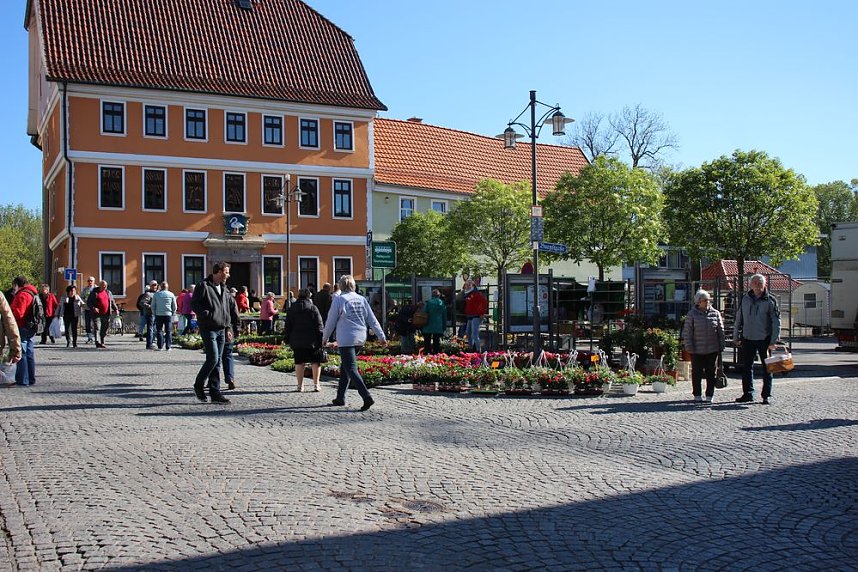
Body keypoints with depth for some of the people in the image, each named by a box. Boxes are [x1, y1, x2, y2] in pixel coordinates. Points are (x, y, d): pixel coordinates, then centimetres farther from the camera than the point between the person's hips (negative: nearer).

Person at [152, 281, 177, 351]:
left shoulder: (156, 294, 1)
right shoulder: (171, 295, 1)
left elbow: (153, 306, 5)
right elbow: (174, 306, 4)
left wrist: (154, 313, 16)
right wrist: (173, 313, 15)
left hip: (159, 315, 0)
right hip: (168, 314, 0)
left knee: (159, 331, 6)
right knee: (168, 331, 4)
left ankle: (160, 346, 2)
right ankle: (168, 347, 1)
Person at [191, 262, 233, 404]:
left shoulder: (224, 289, 17)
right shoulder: (203, 286, -6)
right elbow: (194, 304, -10)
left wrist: (228, 328, 15)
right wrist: (208, 315, -20)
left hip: (221, 330, 7)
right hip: (208, 328, -7)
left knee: (217, 362, 6)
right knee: (213, 359, -14)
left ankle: (215, 393, 9)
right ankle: (199, 385, 7)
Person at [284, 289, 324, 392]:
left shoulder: (292, 309, 6)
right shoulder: (313, 308, -4)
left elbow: (288, 326, 9)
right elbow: (319, 326, -6)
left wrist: (288, 340, 14)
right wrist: (321, 340, -2)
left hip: (297, 341, 3)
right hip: (312, 341, -3)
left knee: (299, 363, 7)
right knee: (315, 362, 7)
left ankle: (300, 385, 7)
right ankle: (316, 384, 5)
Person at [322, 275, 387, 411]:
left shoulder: (338, 300, -6)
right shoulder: (362, 299, 8)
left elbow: (331, 322, -1)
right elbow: (372, 320, 7)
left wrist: (324, 338, 12)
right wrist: (381, 336, 11)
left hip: (346, 340, -6)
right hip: (360, 339, 6)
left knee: (351, 369, -7)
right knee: (344, 367, 18)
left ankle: (367, 397, -21)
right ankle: (340, 398, 23)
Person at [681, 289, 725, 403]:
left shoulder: (715, 314, 5)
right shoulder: (692, 314, -2)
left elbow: (720, 331, 9)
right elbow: (687, 332, -1)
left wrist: (721, 346, 5)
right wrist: (689, 347, -6)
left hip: (712, 350, 2)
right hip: (697, 351, -2)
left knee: (711, 373, 6)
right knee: (697, 372, 5)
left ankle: (709, 395, 14)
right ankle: (697, 395, 16)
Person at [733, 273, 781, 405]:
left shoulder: (770, 300, -4)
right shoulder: (745, 299, 6)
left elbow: (776, 321, -5)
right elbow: (738, 319, 13)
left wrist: (774, 341, -10)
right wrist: (736, 337, 13)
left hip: (764, 339, -3)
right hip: (747, 339, 3)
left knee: (767, 368, 3)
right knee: (746, 367, 7)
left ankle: (767, 395, 11)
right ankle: (748, 393, 17)